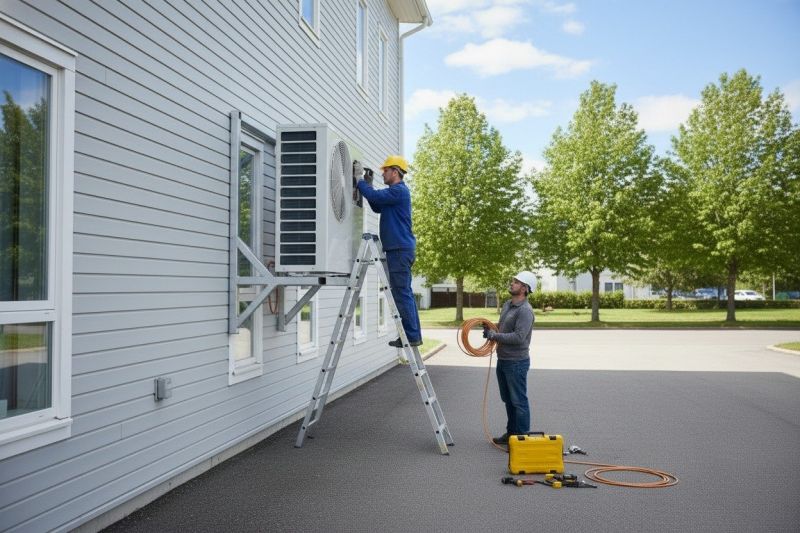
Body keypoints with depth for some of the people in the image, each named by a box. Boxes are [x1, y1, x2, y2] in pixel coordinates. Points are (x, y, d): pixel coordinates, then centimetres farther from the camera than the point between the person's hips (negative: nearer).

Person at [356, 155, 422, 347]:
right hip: (401, 249, 10)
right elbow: (377, 207, 25)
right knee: (405, 293, 12)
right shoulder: (397, 191, 21)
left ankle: (411, 336, -6)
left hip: (400, 250, -10)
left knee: (402, 294, -9)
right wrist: (368, 186, 15)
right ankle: (413, 335, 16)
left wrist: (360, 182, -5)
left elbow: (374, 196, -21)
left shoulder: (398, 190, -11)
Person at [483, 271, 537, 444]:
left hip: (516, 362, -9)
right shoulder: (507, 305, 10)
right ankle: (511, 433, 31)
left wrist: (494, 335, -21)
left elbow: (519, 337, -27)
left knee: (518, 401, 0)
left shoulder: (525, 310, -18)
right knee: (508, 399, 19)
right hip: (502, 359, 9)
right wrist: (490, 328, 3)